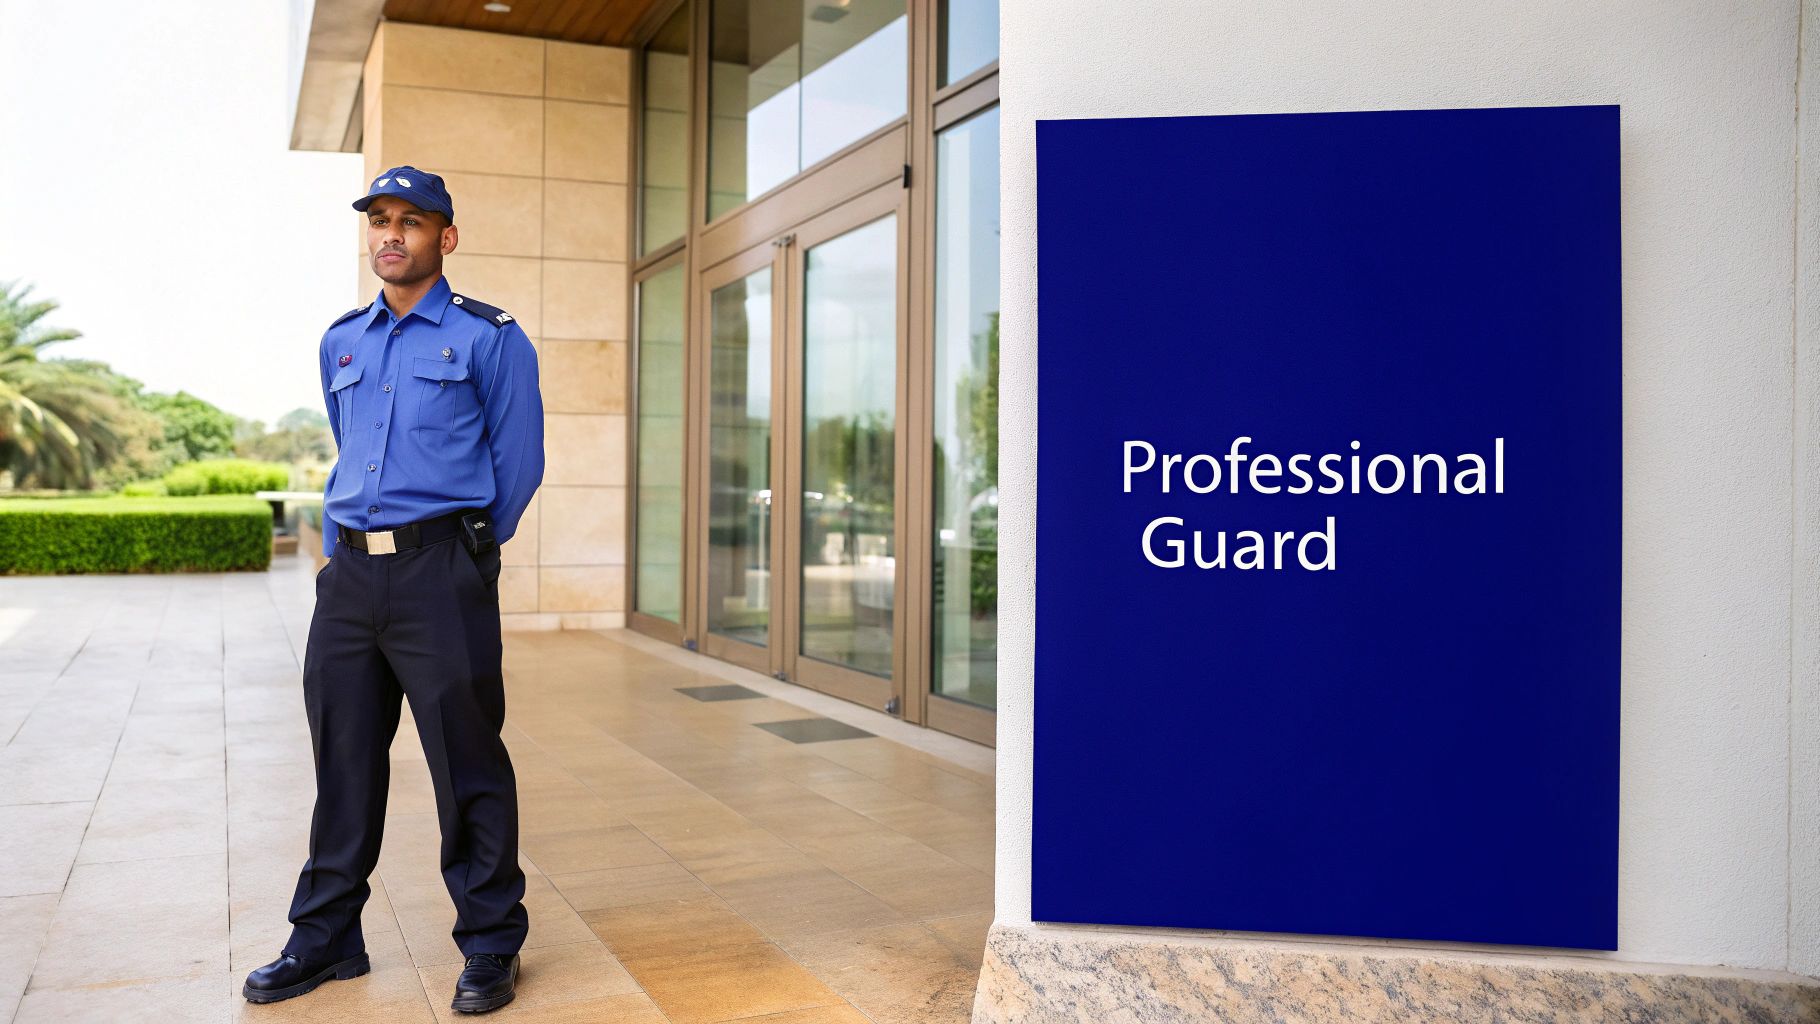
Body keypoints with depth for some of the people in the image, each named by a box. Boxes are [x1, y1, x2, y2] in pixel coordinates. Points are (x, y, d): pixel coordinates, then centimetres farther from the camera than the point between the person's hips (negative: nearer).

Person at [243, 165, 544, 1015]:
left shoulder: (488, 338, 0)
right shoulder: (341, 343, 17)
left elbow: (517, 462, 1)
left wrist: (463, 554, 5)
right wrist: (338, 543, 16)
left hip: (439, 571, -5)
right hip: (349, 574, 6)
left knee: (466, 763, -2)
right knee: (343, 760, 11)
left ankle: (490, 944, 10)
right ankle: (325, 937, 24)